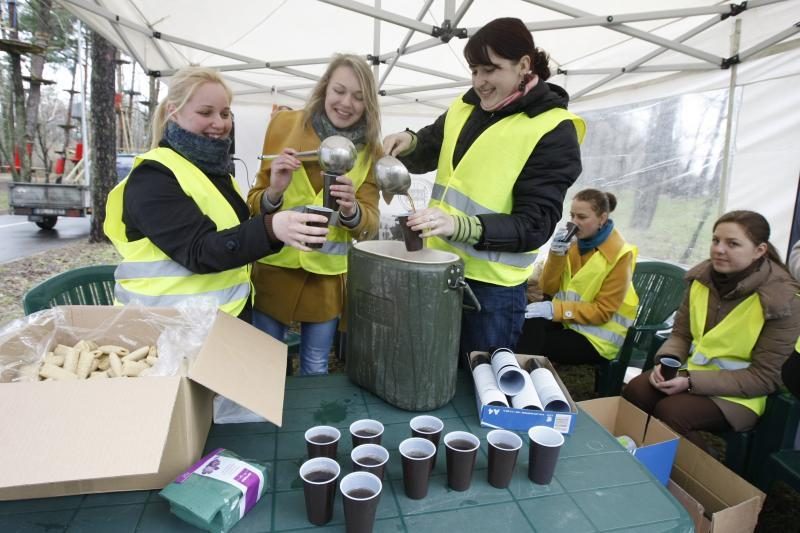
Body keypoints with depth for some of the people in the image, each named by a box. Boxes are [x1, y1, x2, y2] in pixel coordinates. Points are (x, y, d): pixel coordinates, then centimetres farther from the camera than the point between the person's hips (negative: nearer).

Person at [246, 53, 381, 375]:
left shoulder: (370, 149, -1)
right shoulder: (284, 124, -4)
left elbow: (370, 223, -5)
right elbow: (255, 204, -3)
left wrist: (351, 210, -28)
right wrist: (273, 193, -26)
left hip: (328, 277, 1)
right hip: (275, 269, 0)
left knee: (315, 369, 16)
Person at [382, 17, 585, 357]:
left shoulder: (553, 131, -11)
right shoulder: (465, 107, 7)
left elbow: (536, 224, -16)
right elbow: (425, 157, 20)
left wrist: (460, 225, -31)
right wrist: (408, 143, -4)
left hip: (492, 286, -6)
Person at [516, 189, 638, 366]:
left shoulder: (620, 254, -13)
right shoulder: (574, 241, 1)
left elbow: (603, 312, -15)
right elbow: (548, 288, -1)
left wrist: (555, 309, -25)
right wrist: (557, 253, -16)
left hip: (598, 337, -4)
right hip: (567, 321, 5)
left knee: (531, 344, -25)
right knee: (529, 323, -25)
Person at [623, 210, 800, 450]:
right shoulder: (703, 276, -1)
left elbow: (765, 378, -16)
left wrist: (692, 382, -24)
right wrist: (666, 361, -16)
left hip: (740, 393, -5)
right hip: (693, 372, 5)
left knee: (670, 411, -29)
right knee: (634, 392, -21)